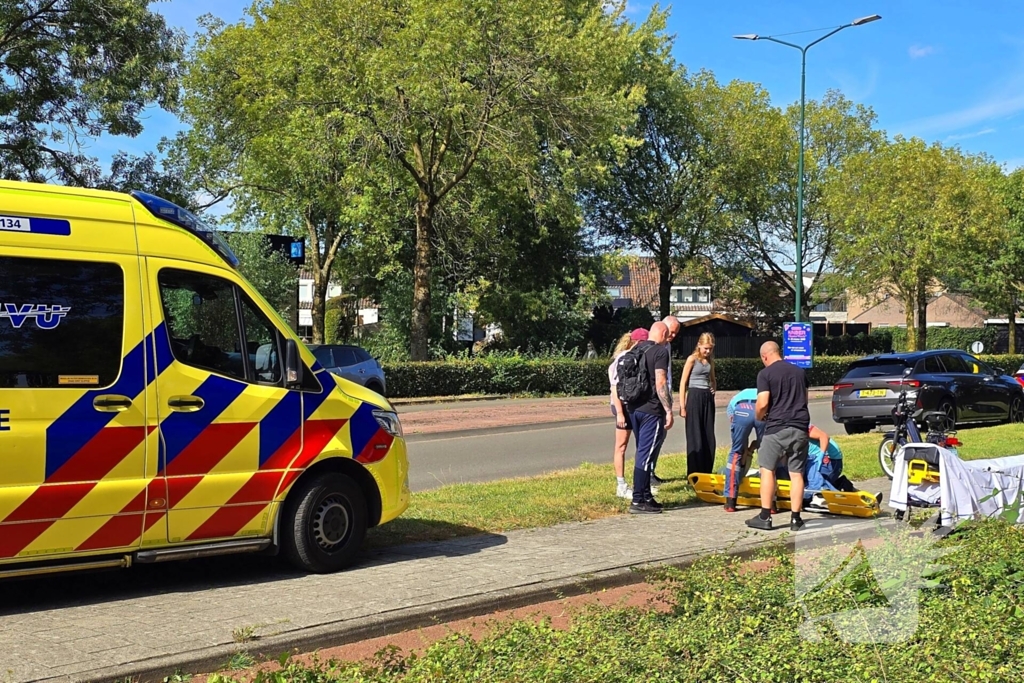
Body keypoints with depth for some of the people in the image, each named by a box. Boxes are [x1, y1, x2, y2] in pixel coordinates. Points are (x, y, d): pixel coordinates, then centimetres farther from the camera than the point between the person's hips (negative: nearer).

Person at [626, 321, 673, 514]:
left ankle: (646, 496, 22)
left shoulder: (636, 349, 14)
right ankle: (637, 501, -5)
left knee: (643, 452, 16)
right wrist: (669, 410, -15)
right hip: (652, 410, -8)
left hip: (634, 408, 8)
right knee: (646, 454, -6)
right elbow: (660, 383, -18)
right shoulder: (661, 351, -10)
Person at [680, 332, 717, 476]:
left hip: (708, 398, 6)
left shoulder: (710, 361, 12)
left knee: (709, 437, 7)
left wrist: (713, 389, 7)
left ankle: (706, 473, 15)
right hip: (695, 397, -6)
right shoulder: (692, 359, -5)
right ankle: (694, 474, 1)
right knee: (695, 437, -4)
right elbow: (683, 383, -7)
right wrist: (682, 406, -12)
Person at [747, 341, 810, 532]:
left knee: (767, 469, 5)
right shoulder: (799, 372, 14)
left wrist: (759, 416, 7)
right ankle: (795, 519, 7)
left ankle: (765, 517, 3)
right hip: (800, 427, 5)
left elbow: (763, 403, -12)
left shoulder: (765, 374, -4)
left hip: (777, 427, -5)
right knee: (796, 473, 6)